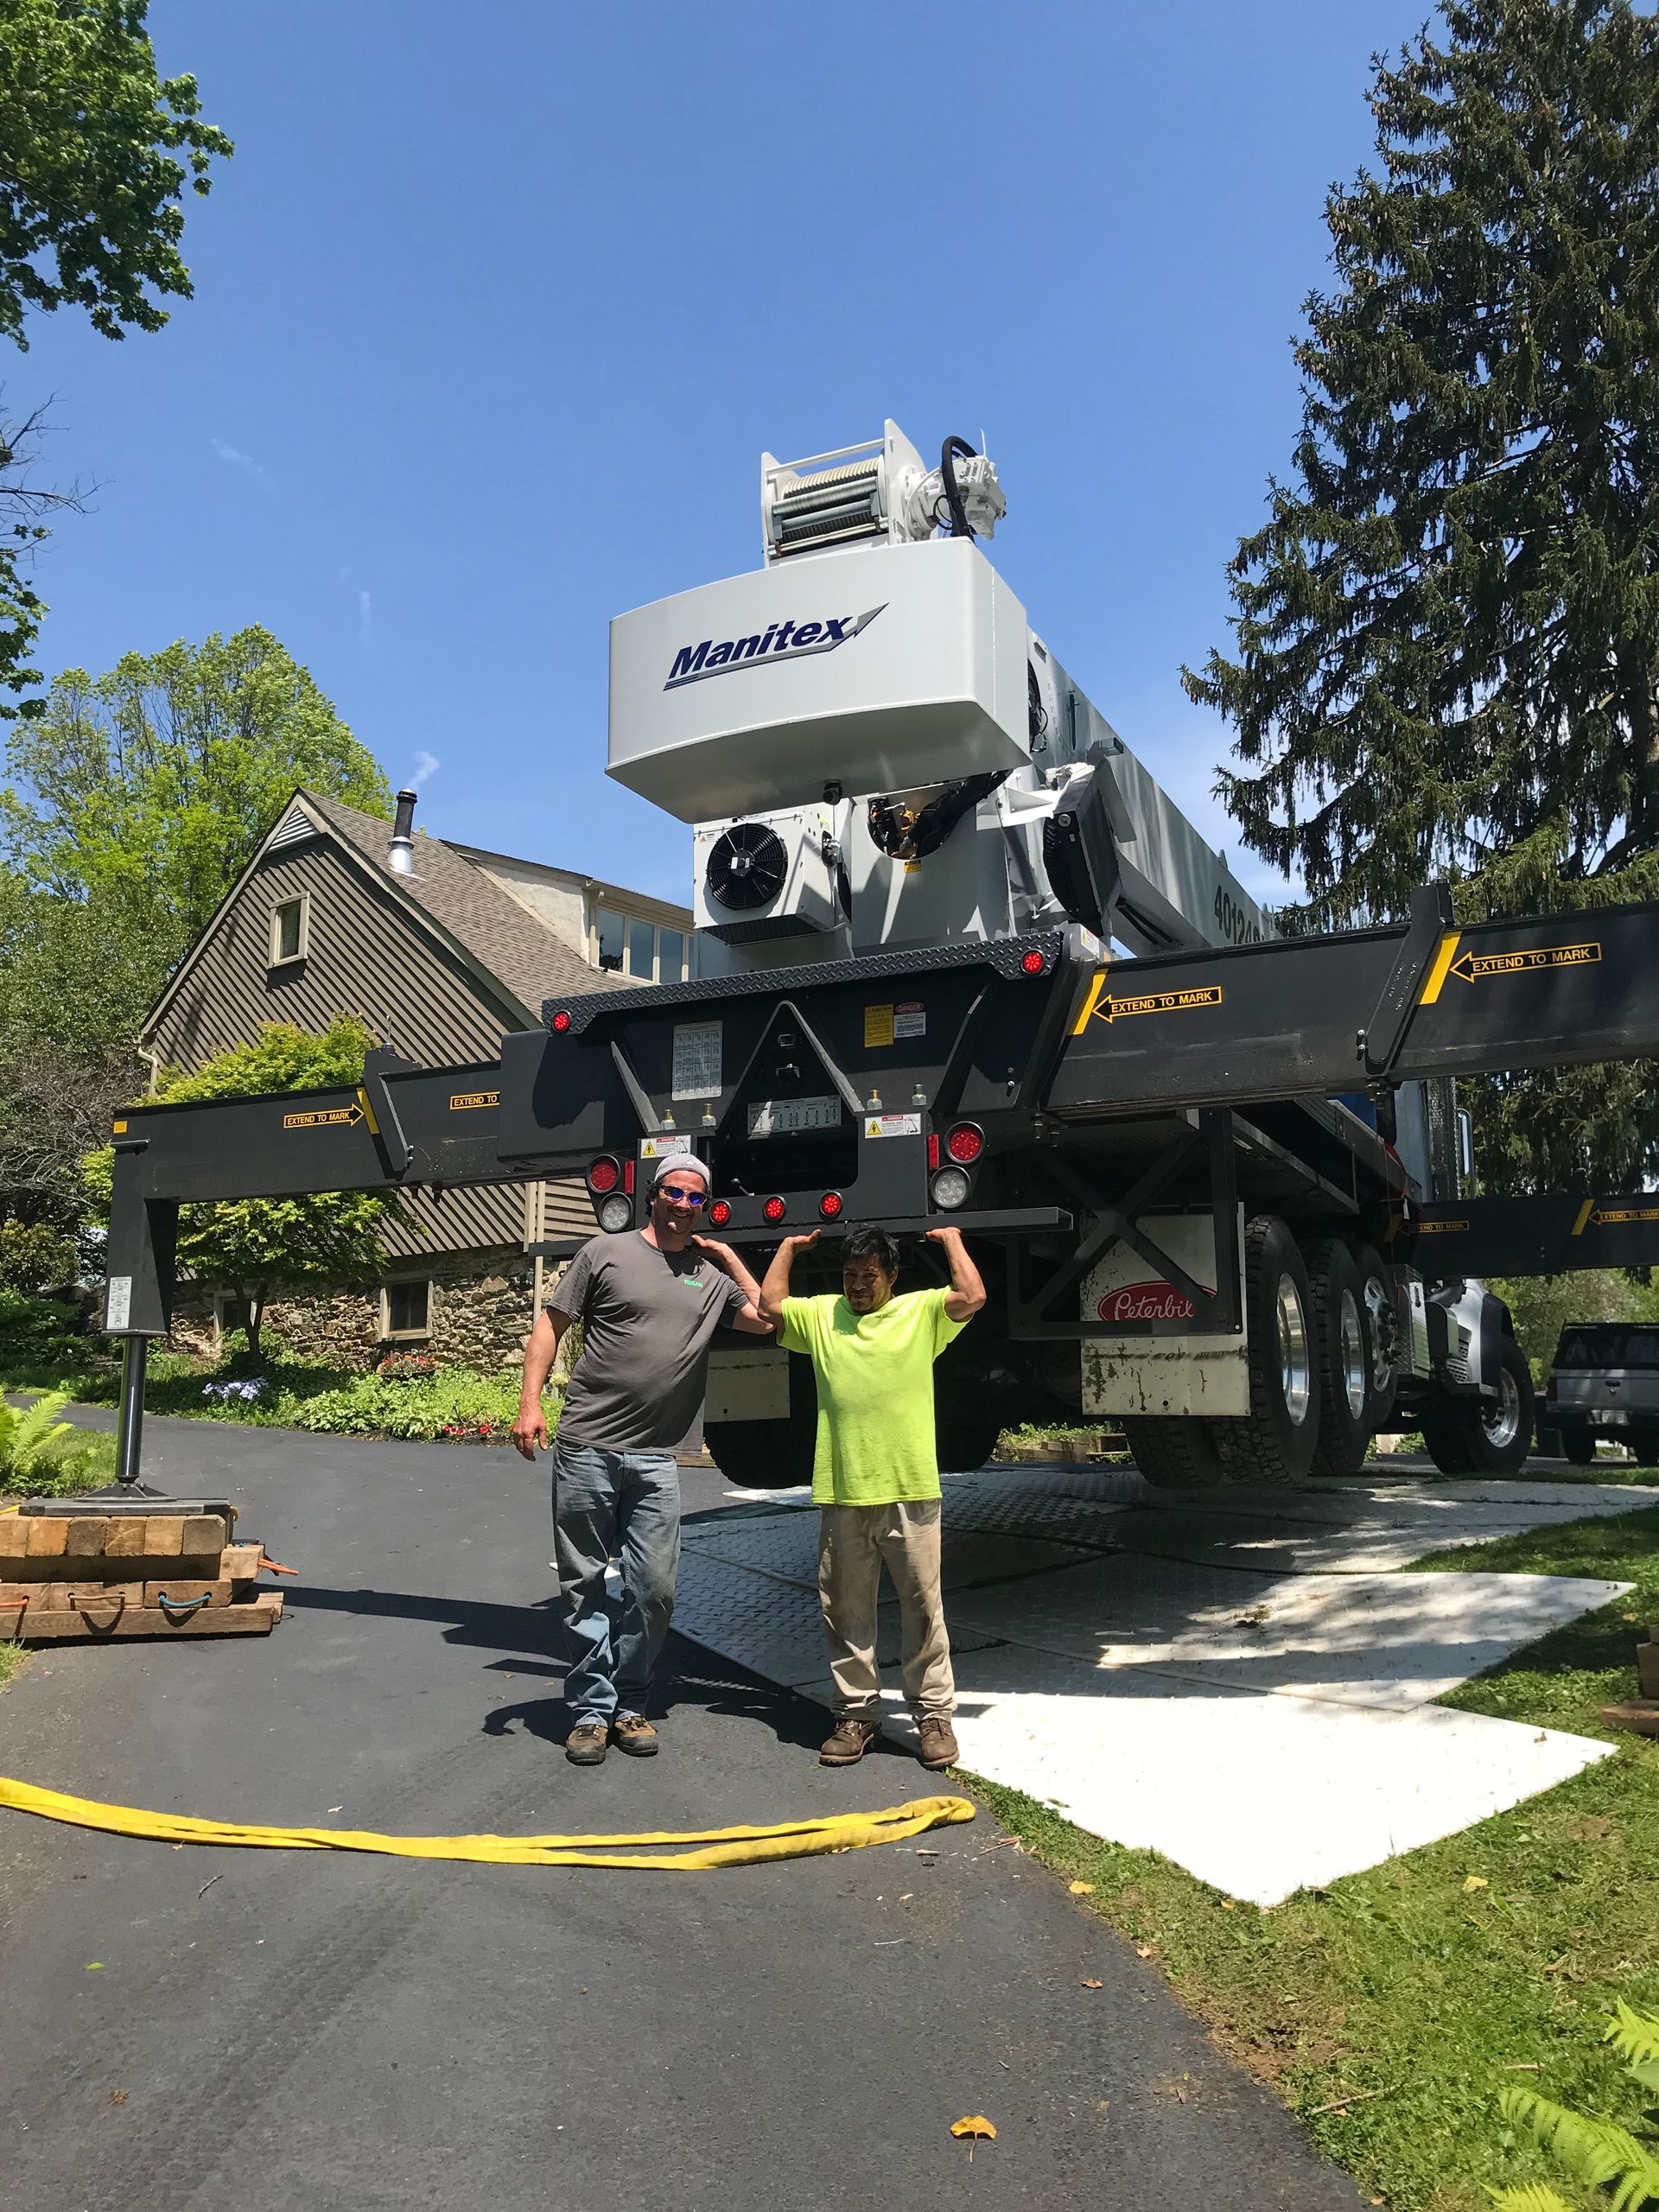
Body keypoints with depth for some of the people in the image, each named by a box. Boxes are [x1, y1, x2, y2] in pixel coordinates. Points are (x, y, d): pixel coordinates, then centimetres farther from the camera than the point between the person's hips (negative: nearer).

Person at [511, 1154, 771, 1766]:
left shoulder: (711, 1274, 11)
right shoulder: (606, 1253, 2)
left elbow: (768, 1319, 4)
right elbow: (550, 1325, 2)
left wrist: (726, 1255, 7)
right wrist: (530, 1402, -8)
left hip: (655, 1462, 3)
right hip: (586, 1449, -2)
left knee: (654, 1591, 3)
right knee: (583, 1587, 5)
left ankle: (627, 1704, 20)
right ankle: (590, 1710, 16)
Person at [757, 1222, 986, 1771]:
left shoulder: (922, 1311, 5)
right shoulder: (820, 1314, 14)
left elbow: (972, 1297, -8)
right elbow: (770, 1306, 7)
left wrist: (951, 1240, 3)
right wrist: (788, 1247, 15)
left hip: (910, 1492, -2)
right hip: (841, 1495, 3)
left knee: (923, 1608, 5)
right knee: (845, 1612, 10)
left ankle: (934, 1716, 16)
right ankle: (857, 1713, 22)